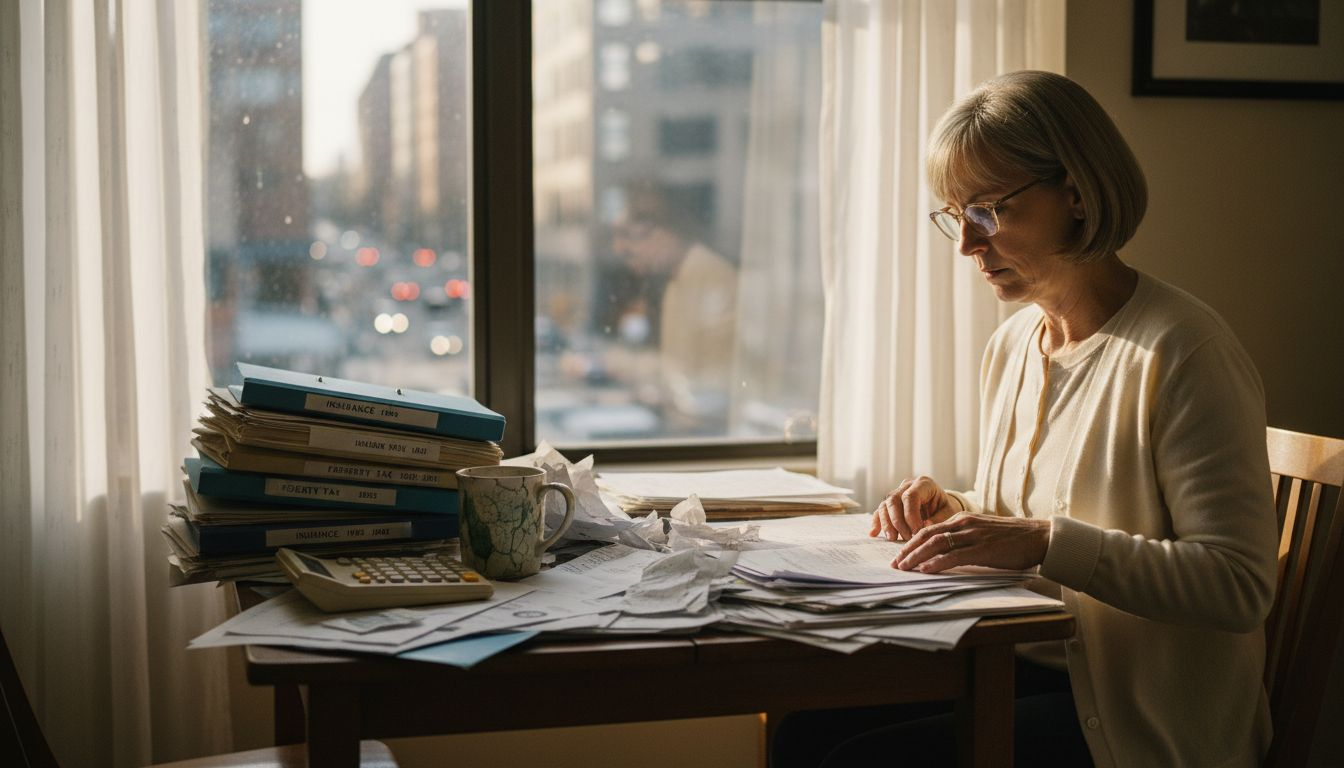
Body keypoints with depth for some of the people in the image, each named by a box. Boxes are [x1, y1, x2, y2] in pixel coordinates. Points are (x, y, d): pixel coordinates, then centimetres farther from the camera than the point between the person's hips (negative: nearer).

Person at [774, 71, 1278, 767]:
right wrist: (953, 510, 1)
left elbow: (1239, 586, -20)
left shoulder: (1182, 351, -15)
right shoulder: (1011, 344, 10)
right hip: (1027, 666, 7)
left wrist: (1044, 541, -27)